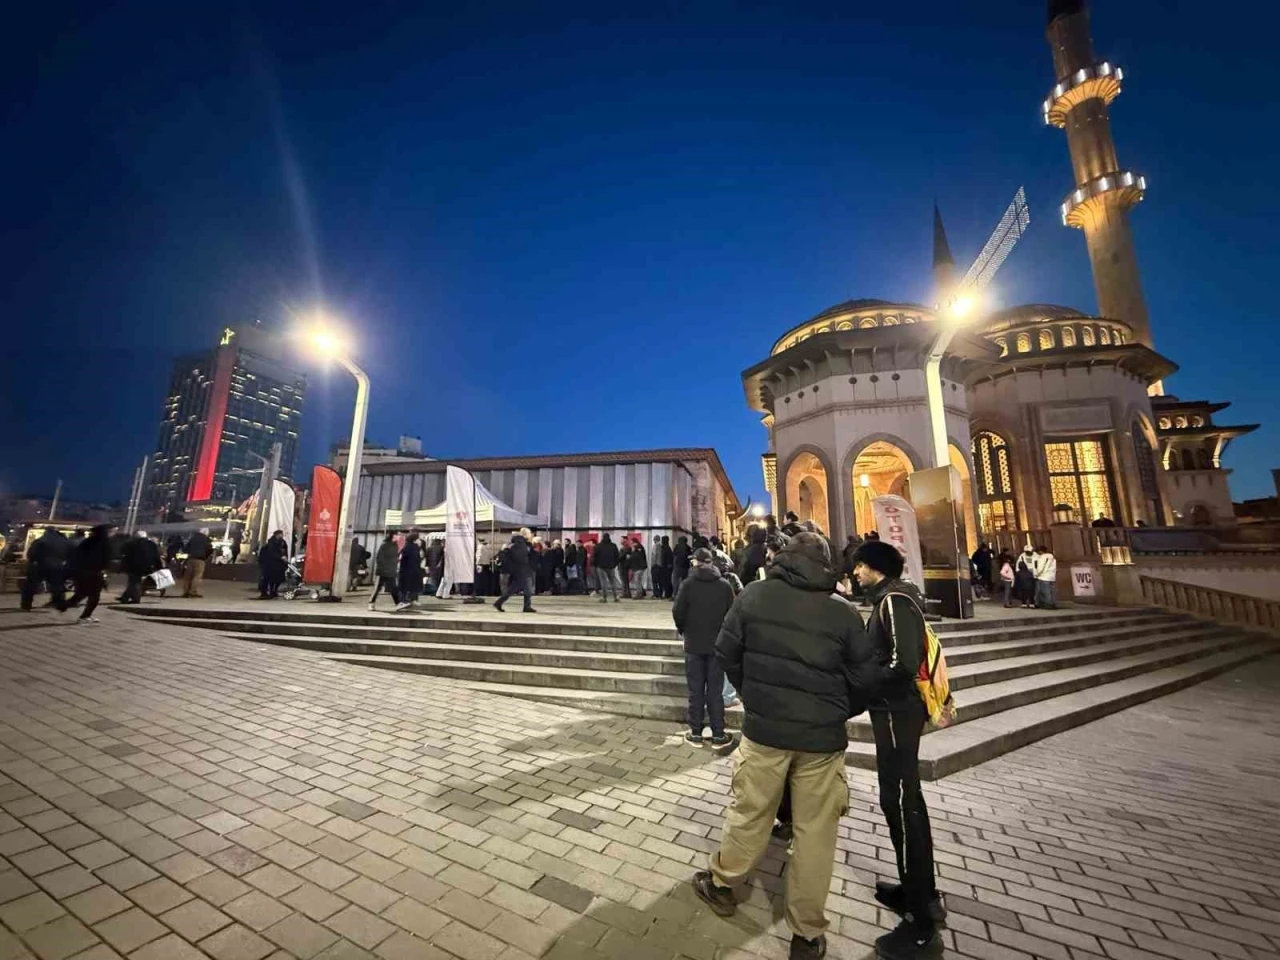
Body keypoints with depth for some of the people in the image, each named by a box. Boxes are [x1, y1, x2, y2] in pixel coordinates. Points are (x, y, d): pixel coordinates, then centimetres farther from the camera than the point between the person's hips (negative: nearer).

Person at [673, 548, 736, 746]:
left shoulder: (688, 584, -11)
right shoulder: (725, 586, -6)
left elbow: (678, 613, -9)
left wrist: (683, 631, 11)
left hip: (694, 644, -1)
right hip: (717, 644, 1)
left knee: (696, 691, 10)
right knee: (715, 691, 10)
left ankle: (695, 733, 19)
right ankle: (718, 735, 16)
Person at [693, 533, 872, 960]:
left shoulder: (753, 595, -7)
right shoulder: (844, 611, -6)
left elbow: (726, 653, -1)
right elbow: (863, 681, -1)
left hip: (764, 728, 0)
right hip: (822, 737, 0)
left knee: (749, 814, 20)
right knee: (815, 832, 17)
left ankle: (721, 883, 41)